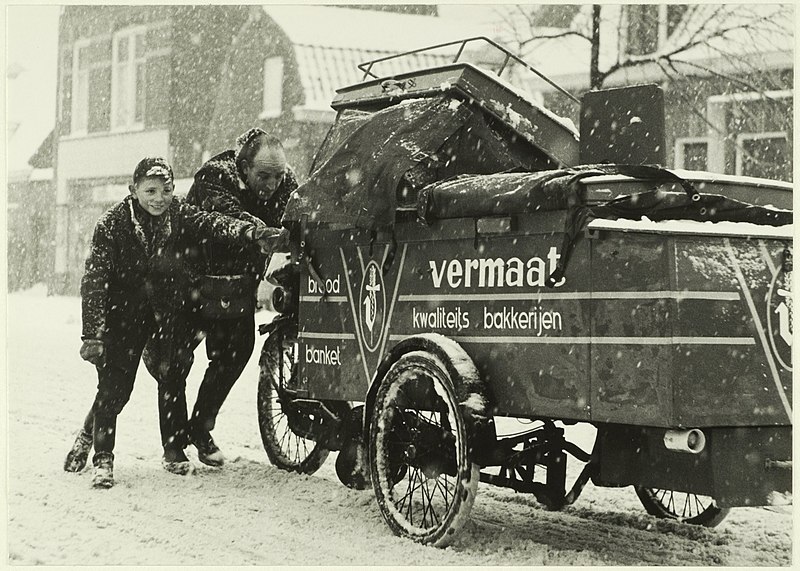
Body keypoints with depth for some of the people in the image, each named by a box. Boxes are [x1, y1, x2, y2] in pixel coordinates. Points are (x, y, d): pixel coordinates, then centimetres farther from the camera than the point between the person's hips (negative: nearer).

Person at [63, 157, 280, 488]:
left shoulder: (180, 216, -9)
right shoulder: (112, 224, -16)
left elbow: (213, 224, -27)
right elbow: (94, 280, -20)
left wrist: (250, 233, -48)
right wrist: (92, 334, -29)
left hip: (168, 313, 3)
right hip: (124, 314, -2)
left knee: (172, 380, 1)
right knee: (115, 385, -8)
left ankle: (174, 452, 17)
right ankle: (102, 457, 8)